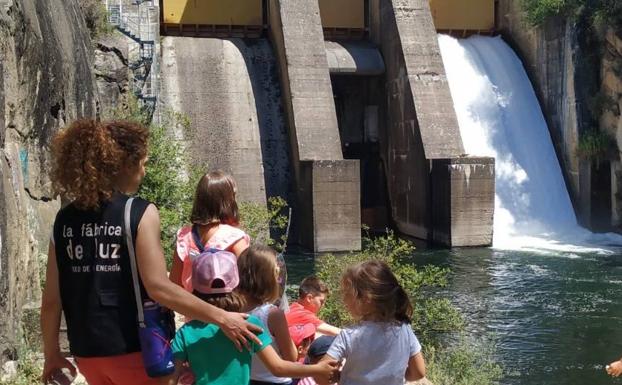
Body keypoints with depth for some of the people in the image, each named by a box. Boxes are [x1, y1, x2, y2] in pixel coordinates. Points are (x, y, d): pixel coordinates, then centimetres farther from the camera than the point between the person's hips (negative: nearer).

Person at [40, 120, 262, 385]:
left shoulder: (65, 219, 3)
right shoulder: (140, 213, -12)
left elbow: (51, 298, 3)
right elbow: (158, 287, -20)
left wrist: (51, 353, 15)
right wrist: (221, 318, -17)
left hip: (87, 350, 5)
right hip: (133, 348, -5)